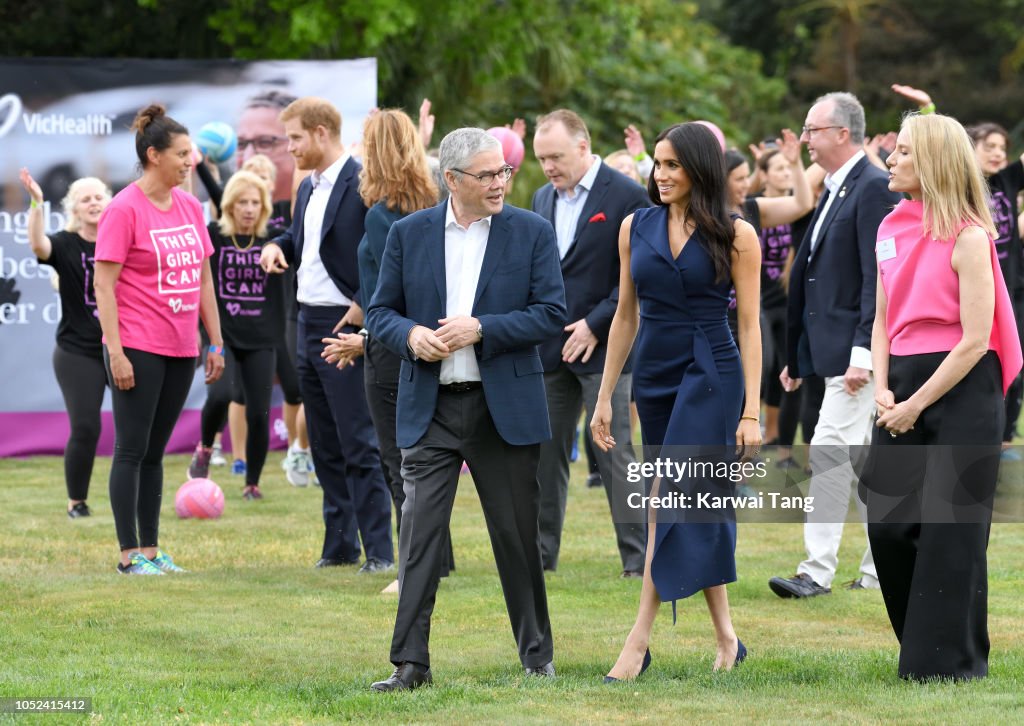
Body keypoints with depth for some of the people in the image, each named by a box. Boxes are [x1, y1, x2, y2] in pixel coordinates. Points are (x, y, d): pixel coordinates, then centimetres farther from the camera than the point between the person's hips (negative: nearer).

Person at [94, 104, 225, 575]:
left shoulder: (190, 206, 11)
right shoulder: (124, 209, -10)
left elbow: (204, 279, 17)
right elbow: (104, 284, -12)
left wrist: (216, 343, 14)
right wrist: (115, 351, -17)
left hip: (181, 351, 6)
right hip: (138, 349, -6)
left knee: (155, 451, 11)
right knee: (132, 449, -2)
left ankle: (152, 549, 15)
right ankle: (130, 554, 1)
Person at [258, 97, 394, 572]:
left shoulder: (363, 184, -14)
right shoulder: (308, 188, 14)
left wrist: (363, 306, -19)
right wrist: (276, 245, 5)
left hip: (346, 325, -9)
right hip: (309, 325, 9)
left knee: (359, 443, -9)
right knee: (325, 444, 12)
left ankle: (379, 550, -6)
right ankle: (340, 544, 19)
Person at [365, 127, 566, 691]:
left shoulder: (532, 233, 0)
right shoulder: (409, 233, 4)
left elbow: (552, 314, -5)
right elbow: (381, 311, 8)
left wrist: (481, 328, -16)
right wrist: (410, 335, -14)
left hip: (505, 406, -1)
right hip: (429, 407, 1)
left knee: (517, 535, 7)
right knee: (420, 534, -5)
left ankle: (537, 654, 21)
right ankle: (410, 663, -3)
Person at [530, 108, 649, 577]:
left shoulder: (626, 197, -9)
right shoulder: (543, 199, 13)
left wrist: (595, 324, -15)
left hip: (603, 347, -6)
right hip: (549, 347, 6)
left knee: (616, 454, -6)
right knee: (544, 451, 8)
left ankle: (638, 559, -1)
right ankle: (540, 553, 16)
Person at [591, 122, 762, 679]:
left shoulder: (735, 235, -5)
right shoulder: (636, 227, 7)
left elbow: (749, 326, -5)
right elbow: (626, 315, 13)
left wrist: (751, 412, -9)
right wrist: (604, 397, 11)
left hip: (711, 376, -5)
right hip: (653, 376, 5)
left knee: (671, 502, -12)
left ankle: (638, 644, -14)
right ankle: (725, 637, 18)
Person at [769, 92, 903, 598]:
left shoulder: (874, 189, -13)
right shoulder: (834, 191, 17)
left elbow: (877, 279, -19)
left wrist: (862, 353, -23)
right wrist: (796, 356, 20)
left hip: (854, 347, -10)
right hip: (834, 349, 10)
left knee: (830, 451, -11)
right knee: (861, 458, 13)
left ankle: (818, 570, -9)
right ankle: (881, 568, 19)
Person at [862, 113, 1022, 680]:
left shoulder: (968, 237, -11)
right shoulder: (892, 229, 10)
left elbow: (975, 340, -14)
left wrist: (917, 404, -13)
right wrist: (882, 390, 1)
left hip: (960, 388, -7)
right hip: (904, 389, 7)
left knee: (950, 531, -3)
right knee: (887, 523, 4)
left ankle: (951, 662, 6)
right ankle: (923, 648, 20)